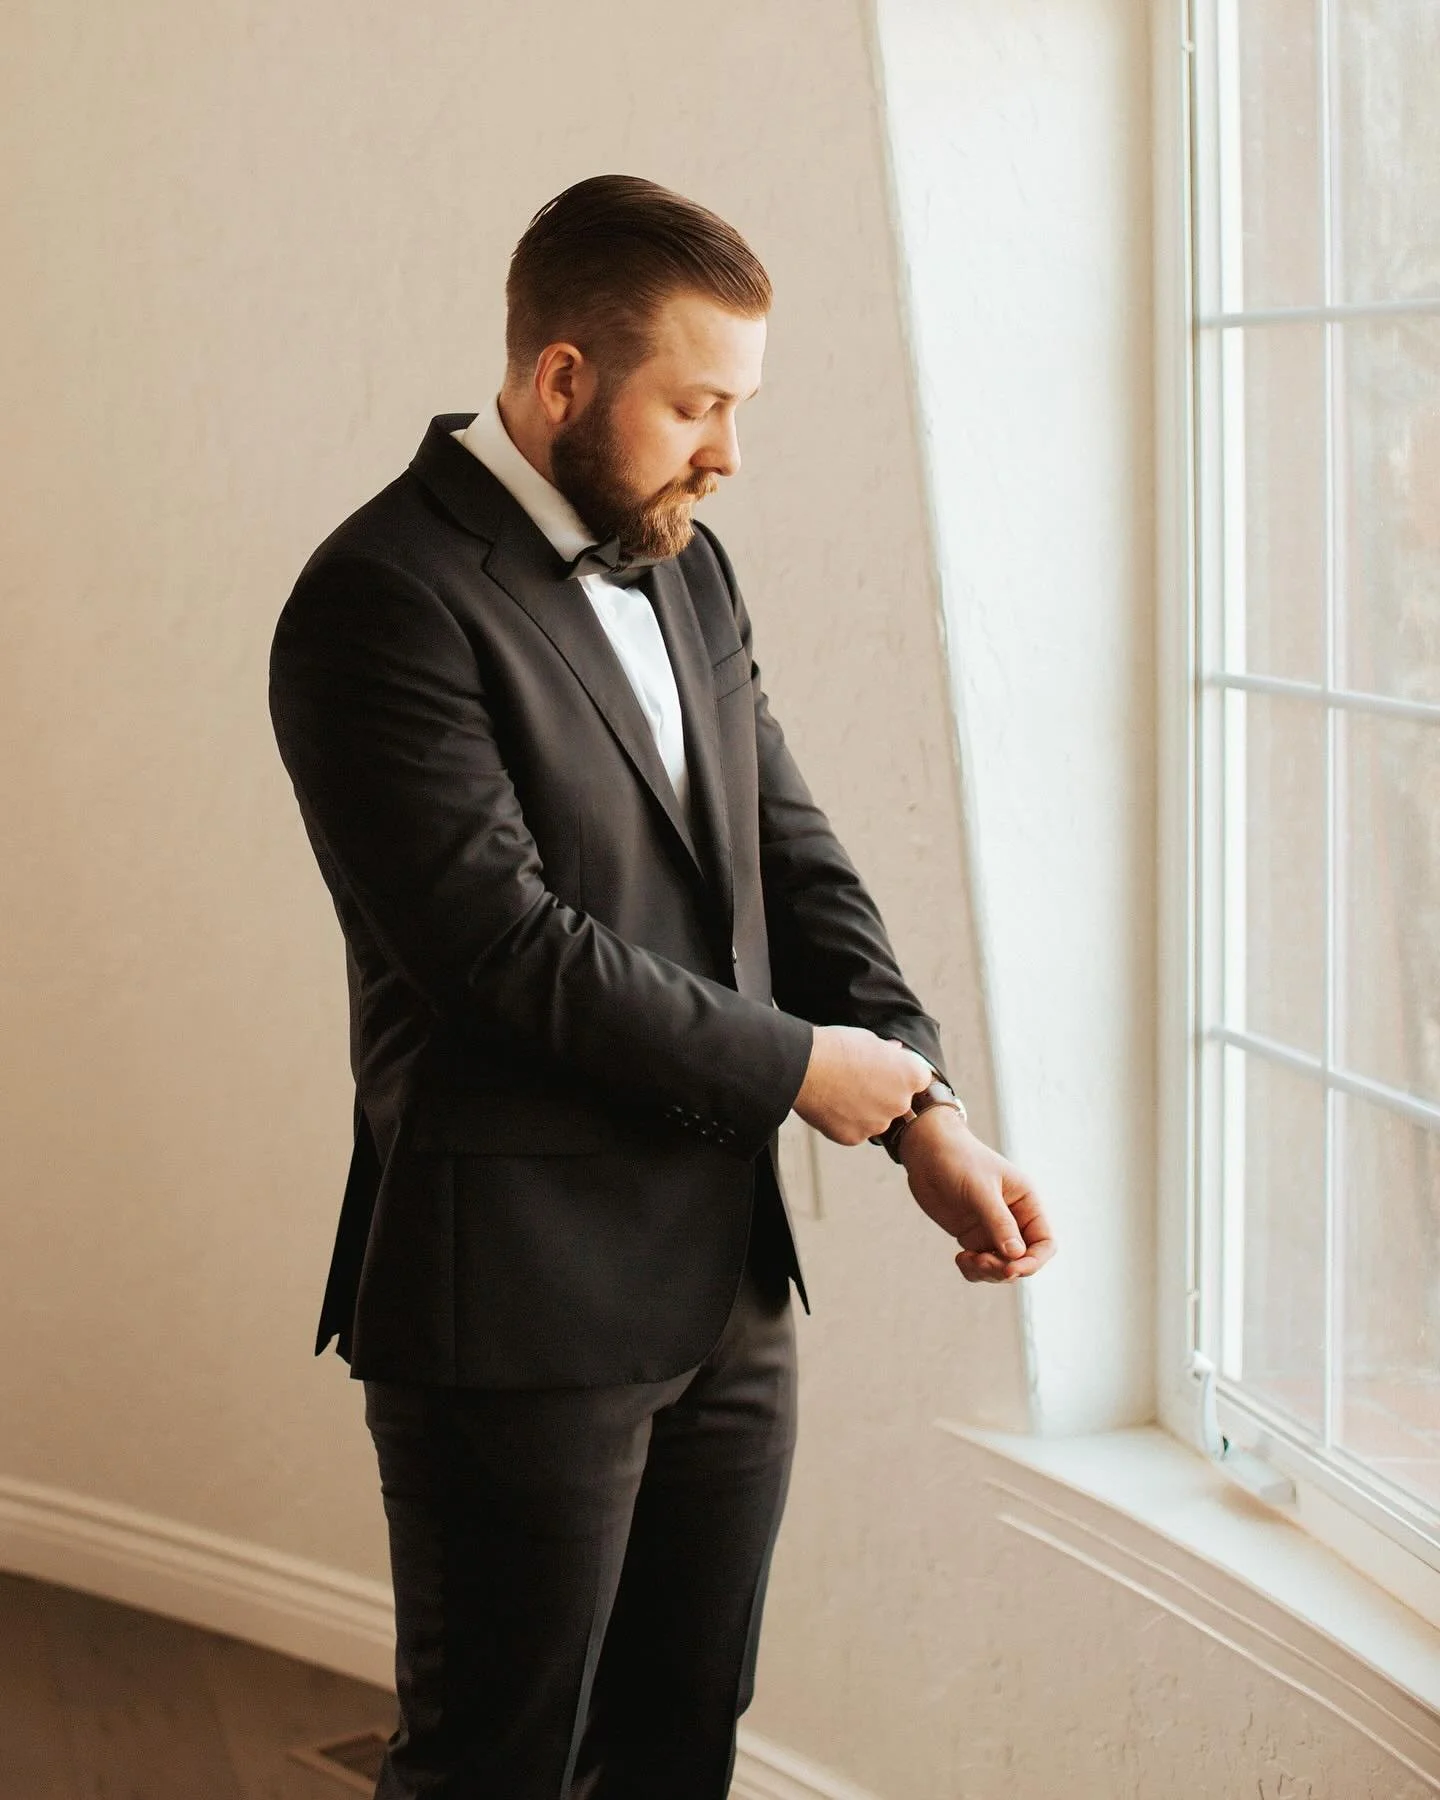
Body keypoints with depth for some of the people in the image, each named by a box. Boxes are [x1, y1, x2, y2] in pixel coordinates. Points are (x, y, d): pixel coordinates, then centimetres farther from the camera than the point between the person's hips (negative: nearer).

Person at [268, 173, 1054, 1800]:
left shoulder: (683, 567, 10)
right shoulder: (382, 601, -16)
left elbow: (790, 855, 10)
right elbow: (507, 943, -22)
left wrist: (925, 1116, -3)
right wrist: (792, 1065, -12)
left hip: (728, 1283, 8)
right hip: (519, 1302, -7)